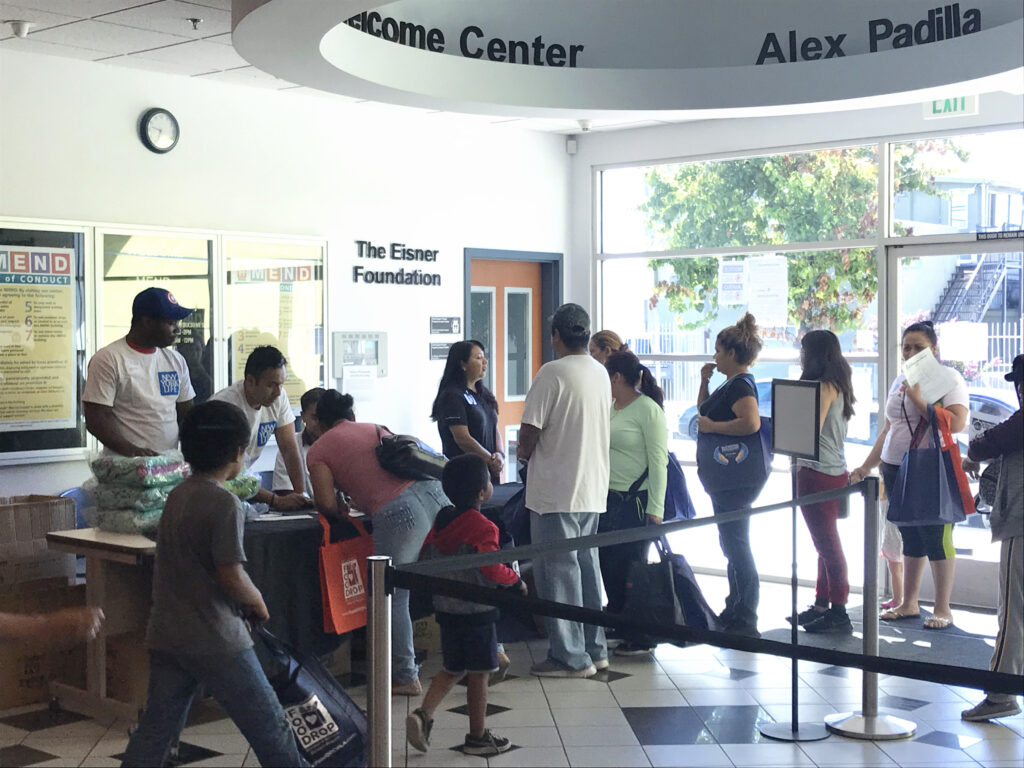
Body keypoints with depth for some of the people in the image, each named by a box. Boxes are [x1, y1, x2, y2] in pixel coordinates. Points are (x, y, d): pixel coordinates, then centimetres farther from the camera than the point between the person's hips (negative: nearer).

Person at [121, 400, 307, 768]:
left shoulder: (177, 496, 10)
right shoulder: (224, 503, -16)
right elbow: (231, 575, -20)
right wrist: (257, 601, -1)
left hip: (166, 635, 8)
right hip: (215, 640, -7)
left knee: (157, 726, 10)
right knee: (267, 722, 7)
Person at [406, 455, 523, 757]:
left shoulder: (441, 521, 4)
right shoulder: (483, 528, -18)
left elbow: (424, 561, 9)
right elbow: (492, 571, -24)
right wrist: (517, 580, -7)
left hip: (446, 609, 7)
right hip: (477, 612, -7)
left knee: (452, 669, 19)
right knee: (479, 674, 6)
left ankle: (423, 714, 2)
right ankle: (477, 737, 16)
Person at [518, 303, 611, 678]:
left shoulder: (552, 373, -15)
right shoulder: (601, 373, 9)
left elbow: (530, 431, -17)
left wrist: (523, 452, 6)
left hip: (556, 489, -8)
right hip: (593, 487, 8)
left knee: (558, 570, 0)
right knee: (587, 565, 16)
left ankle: (571, 657, 4)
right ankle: (594, 648, 23)